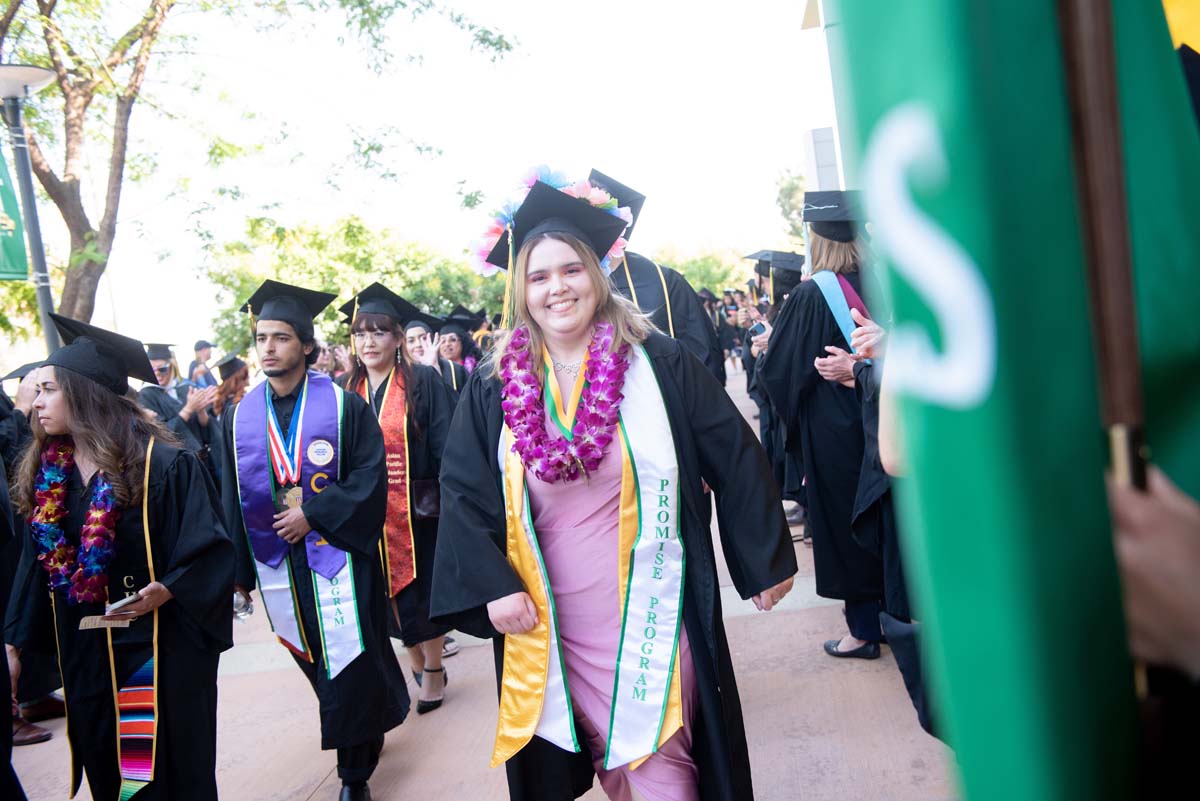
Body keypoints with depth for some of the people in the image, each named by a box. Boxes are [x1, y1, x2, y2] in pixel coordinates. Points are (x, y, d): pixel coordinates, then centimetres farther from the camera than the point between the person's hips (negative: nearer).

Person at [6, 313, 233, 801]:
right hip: (82, 652, 6)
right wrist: (18, 642, 10)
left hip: (159, 649, -6)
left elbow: (208, 550, -14)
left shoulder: (162, 464, -16)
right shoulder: (45, 473, 4)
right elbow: (40, 562, 11)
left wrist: (167, 590, -28)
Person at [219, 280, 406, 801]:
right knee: (320, 665, 14)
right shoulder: (240, 417, 4)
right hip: (277, 563, 4)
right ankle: (378, 715, 38)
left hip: (335, 554, -4)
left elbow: (370, 477, -11)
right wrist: (239, 569, 3)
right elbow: (233, 497, 6)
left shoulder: (344, 405, -6)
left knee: (348, 666, 0)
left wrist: (313, 513, -17)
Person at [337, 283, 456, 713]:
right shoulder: (346, 390, 7)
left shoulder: (423, 381, -6)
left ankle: (433, 669, 23)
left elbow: (445, 447, -10)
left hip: (417, 508, -4)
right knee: (392, 591, 12)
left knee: (422, 588, 5)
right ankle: (419, 662, 30)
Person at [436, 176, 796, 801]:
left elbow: (735, 457, -1)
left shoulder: (658, 363, -6)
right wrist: (493, 587, -9)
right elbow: (461, 490, 2)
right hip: (553, 621, 2)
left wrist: (766, 561, 1)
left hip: (649, 609, -2)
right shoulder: (496, 389, 0)